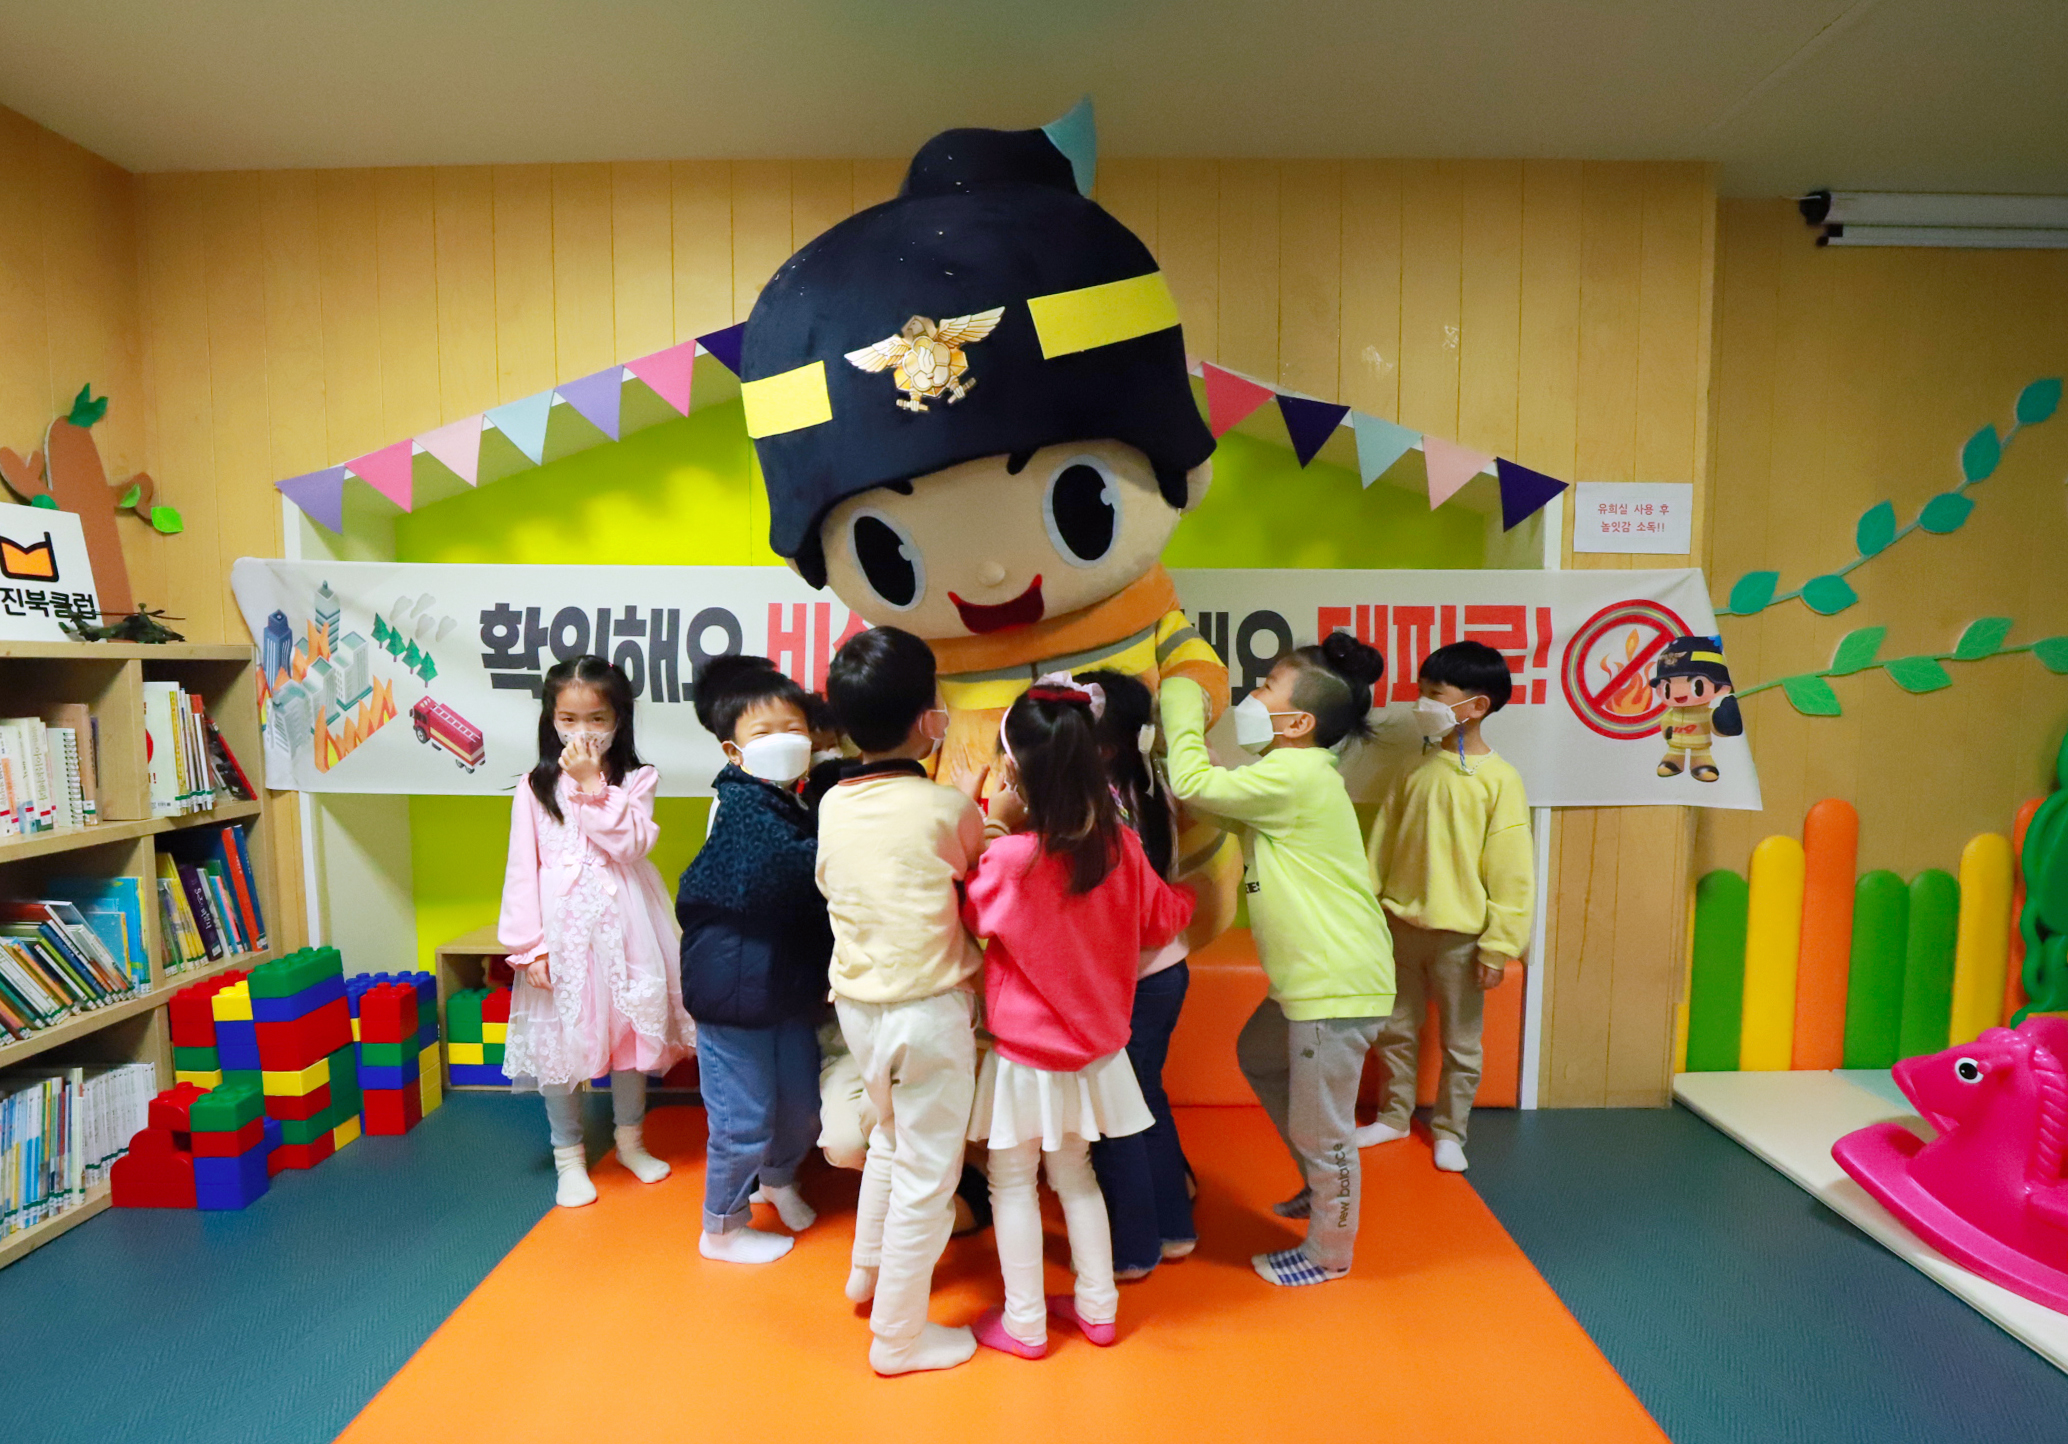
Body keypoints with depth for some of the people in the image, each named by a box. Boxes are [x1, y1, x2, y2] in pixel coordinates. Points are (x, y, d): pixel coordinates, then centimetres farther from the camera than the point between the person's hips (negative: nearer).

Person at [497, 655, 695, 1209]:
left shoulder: (636, 781, 0)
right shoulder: (534, 789, 0)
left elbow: (631, 845, -15)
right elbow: (522, 870, -2)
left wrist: (592, 784, -18)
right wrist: (528, 944, -8)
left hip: (620, 928, 1)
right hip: (561, 930, 0)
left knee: (629, 1033, 13)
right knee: (560, 1041, 7)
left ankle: (631, 1141, 33)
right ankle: (569, 1157, 25)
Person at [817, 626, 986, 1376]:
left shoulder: (833, 805, -3)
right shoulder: (948, 808, -17)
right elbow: (984, 874, 0)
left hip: (857, 1002, 6)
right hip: (929, 1009, -6)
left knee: (891, 1134, 30)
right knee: (926, 1172, 11)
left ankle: (868, 1271, 46)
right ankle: (899, 1335, 24)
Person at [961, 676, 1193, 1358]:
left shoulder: (1010, 859, -28)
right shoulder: (1120, 846, -13)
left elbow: (972, 914, -7)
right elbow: (1161, 918, 4)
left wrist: (984, 827, -6)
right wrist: (1189, 898, 26)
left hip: (1023, 1053, -5)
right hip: (1094, 1046, 5)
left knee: (1013, 1183, 15)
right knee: (1075, 1175, 24)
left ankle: (1024, 1323, 29)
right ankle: (1097, 1307, 36)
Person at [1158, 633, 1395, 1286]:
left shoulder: (1294, 775, -24)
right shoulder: (1297, 773, 8)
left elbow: (1194, 783, -28)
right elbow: (1218, 791, 10)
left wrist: (1181, 702, -14)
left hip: (1337, 983, -11)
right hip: (1310, 974, 11)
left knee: (1318, 1127, 7)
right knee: (1258, 1058, 30)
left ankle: (1329, 1250, 30)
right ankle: (1323, 1185, 45)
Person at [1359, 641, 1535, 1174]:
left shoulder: (1498, 779, -11)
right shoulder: (1415, 771, 4)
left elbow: (1510, 871, -11)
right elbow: (1381, 844, 8)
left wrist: (1499, 945, -11)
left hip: (1459, 934, -4)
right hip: (1401, 924, 5)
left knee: (1460, 1043, 11)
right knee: (1395, 1030, 16)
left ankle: (1449, 1131, 30)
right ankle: (1395, 1115, 34)